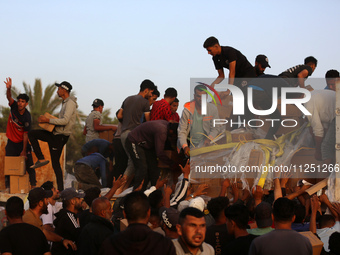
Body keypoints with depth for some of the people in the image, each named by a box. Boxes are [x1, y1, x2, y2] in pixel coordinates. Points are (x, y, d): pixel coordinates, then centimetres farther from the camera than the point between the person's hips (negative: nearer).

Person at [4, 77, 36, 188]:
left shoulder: (27, 117, -19)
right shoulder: (14, 106, -8)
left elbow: (25, 134, -18)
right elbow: (9, 97, -24)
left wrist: (24, 151, -18)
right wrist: (8, 88, -47)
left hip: (22, 142, -3)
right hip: (11, 141, 3)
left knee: (28, 164, -5)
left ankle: (33, 185, -1)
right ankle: (8, 186, 2)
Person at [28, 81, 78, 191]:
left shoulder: (70, 103, -15)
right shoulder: (65, 102, 17)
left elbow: (65, 121, -25)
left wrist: (48, 120, -21)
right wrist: (48, 120, 11)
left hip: (60, 136, -10)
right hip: (55, 133, 10)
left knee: (55, 163, -8)